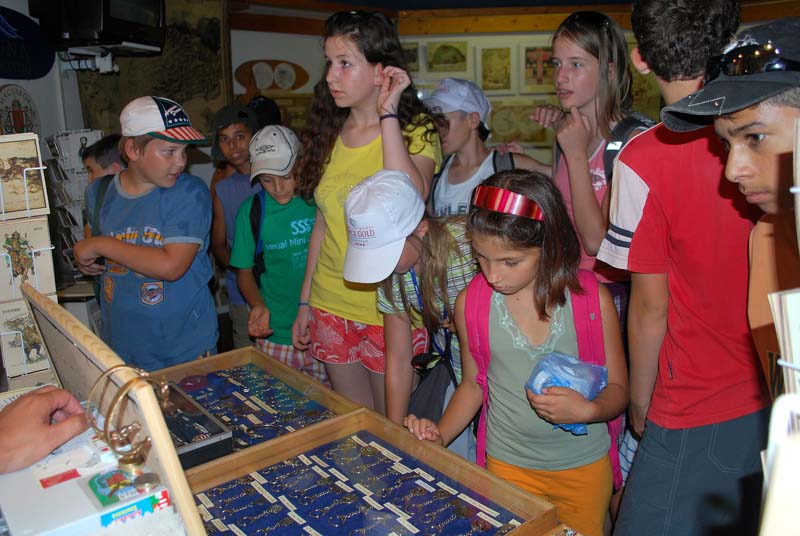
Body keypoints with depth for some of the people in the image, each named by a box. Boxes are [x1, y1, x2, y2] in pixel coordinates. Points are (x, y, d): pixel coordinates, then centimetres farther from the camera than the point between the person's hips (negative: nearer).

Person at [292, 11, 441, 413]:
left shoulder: (416, 131, -9)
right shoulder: (329, 132, 6)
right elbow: (323, 221, 10)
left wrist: (388, 114, -22)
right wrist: (305, 301, 12)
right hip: (331, 305, 5)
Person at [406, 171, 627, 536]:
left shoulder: (593, 299, -16)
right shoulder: (471, 303, -11)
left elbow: (618, 389, -7)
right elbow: (473, 383, 2)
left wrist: (587, 410, -27)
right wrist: (440, 435, -11)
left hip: (584, 466, 0)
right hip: (507, 465, 1)